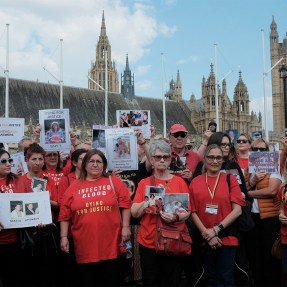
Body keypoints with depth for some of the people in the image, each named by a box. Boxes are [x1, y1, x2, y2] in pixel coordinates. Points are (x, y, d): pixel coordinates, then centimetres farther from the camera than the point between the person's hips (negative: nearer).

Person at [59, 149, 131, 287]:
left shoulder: (114, 182, 3)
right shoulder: (74, 187, 4)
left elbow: (125, 205, 1)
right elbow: (65, 214, 4)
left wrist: (125, 227, -5)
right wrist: (64, 237, -1)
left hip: (110, 245, -1)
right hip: (85, 247, 1)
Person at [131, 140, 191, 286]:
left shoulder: (179, 181, 0)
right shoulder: (144, 183, 3)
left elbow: (187, 212, -2)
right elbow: (135, 213, -3)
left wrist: (176, 217, -23)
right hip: (148, 241, 1)